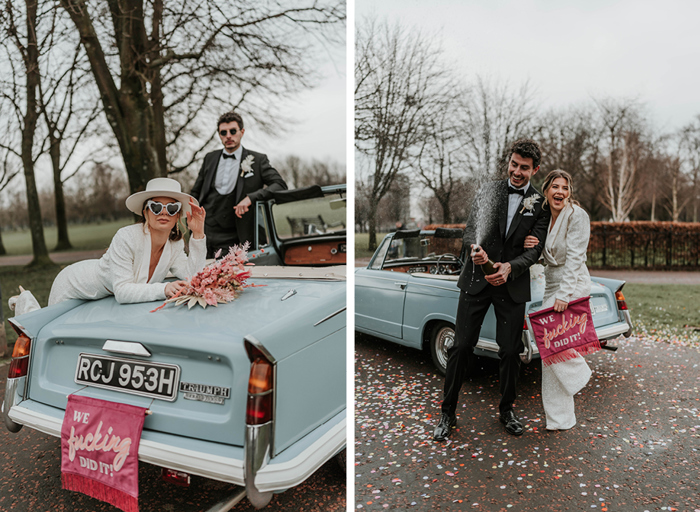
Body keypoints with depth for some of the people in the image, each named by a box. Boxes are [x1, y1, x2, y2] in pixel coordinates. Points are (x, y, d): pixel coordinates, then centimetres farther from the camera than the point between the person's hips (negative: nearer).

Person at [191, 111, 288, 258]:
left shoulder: (258, 160, 0)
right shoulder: (210, 158, 11)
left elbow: (280, 185, -10)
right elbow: (196, 193, 19)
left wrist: (250, 198, -22)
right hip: (205, 234, 4)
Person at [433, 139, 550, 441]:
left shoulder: (540, 205, 3)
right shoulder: (489, 191, 5)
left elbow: (535, 250, -4)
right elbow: (469, 230, -1)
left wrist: (509, 266, -23)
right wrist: (475, 248, -24)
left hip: (513, 285, 0)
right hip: (477, 279, 0)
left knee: (510, 351, 7)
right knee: (462, 346, 0)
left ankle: (506, 410, 29)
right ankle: (448, 413, 13)